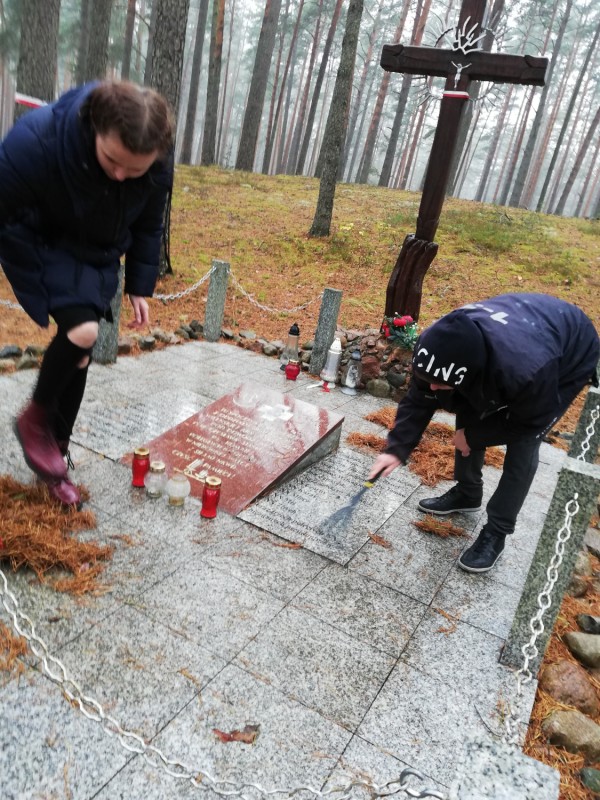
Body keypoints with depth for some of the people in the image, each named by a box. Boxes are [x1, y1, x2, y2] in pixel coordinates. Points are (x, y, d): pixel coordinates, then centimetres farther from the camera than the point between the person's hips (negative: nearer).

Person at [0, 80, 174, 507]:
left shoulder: (158, 166, -21)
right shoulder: (36, 139, -34)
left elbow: (148, 227, -2)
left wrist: (140, 286, -1)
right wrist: (38, 288, -18)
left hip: (98, 257, 4)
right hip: (42, 246, -4)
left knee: (79, 358, 4)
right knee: (82, 330, -27)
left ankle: (55, 452, 23)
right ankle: (35, 416, 1)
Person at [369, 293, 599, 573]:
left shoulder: (527, 370, -47)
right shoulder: (438, 345, -32)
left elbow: (529, 423, -25)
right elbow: (418, 400, -16)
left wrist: (472, 436, -16)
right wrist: (397, 448, -25)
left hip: (570, 359, -5)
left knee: (524, 445, -13)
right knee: (469, 416, 2)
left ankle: (496, 533, 3)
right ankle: (466, 493, 26)